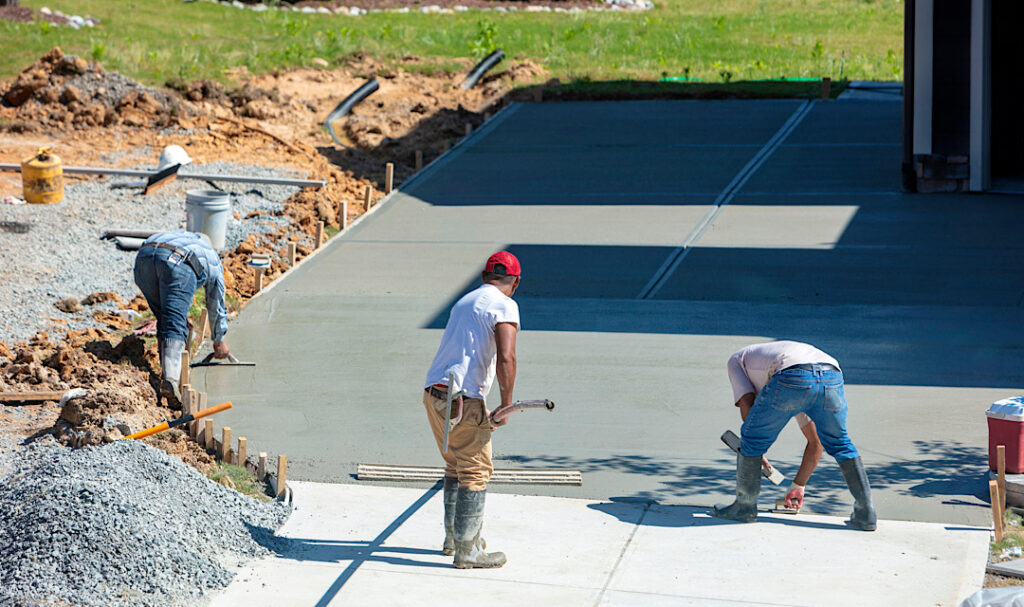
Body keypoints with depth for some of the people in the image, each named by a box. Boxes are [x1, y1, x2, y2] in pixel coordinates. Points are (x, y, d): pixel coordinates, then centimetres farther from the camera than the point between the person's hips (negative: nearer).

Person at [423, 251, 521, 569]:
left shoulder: (464, 302, 21)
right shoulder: (504, 306, -6)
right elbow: (505, 359, -20)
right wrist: (506, 407, -10)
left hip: (433, 393, 8)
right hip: (463, 400, -8)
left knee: (456, 466, 22)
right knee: (476, 472, 0)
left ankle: (453, 537, 31)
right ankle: (467, 550, 2)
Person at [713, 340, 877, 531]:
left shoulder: (737, 359, 36)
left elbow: (746, 407, 16)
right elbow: (815, 443, 44)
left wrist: (756, 454, 27)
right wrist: (799, 486, 52)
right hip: (832, 377, 5)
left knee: (753, 438, 17)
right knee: (839, 443, 27)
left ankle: (744, 506, 27)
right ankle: (866, 513, 22)